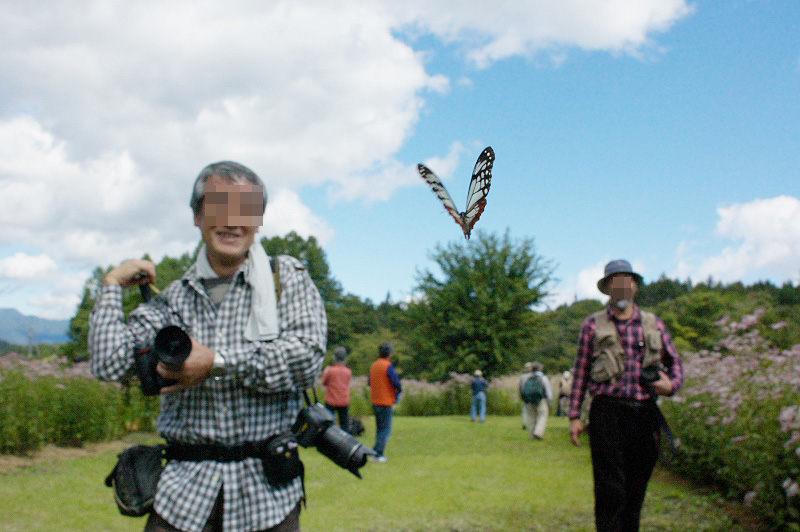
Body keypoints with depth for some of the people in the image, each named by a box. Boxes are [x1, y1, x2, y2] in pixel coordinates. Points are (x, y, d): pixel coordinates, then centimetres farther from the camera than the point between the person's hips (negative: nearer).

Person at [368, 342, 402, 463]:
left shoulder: (373, 365, 8)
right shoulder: (388, 366, -15)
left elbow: (369, 382, 16)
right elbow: (397, 383, -20)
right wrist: (399, 390, 0)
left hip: (374, 401, 8)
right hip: (385, 402, -8)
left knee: (379, 428, 15)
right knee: (386, 429, -3)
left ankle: (380, 453, 17)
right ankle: (378, 454, -8)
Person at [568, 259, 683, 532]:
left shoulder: (654, 325, 13)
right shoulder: (593, 325, 7)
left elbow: (675, 361, 21)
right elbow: (580, 372, 7)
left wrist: (672, 384, -2)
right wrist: (574, 415, 2)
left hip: (645, 412, 3)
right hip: (607, 411, -3)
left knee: (636, 486, 10)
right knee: (610, 487, -7)